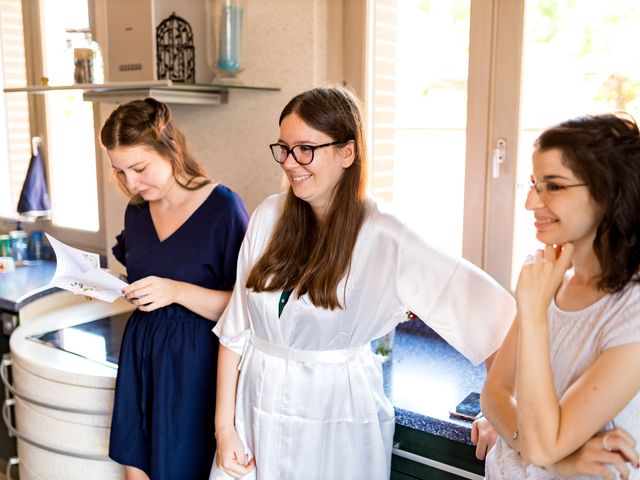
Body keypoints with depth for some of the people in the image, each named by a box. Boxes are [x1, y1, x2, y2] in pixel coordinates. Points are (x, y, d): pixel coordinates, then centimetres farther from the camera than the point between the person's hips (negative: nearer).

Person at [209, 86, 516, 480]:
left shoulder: (382, 235, -17)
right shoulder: (270, 216, -4)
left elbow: (488, 304, -20)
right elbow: (235, 327, -2)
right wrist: (224, 427, -1)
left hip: (337, 419, -3)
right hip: (257, 408, 4)